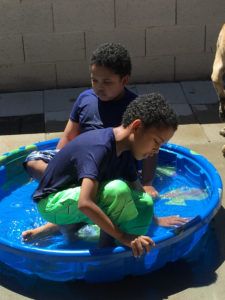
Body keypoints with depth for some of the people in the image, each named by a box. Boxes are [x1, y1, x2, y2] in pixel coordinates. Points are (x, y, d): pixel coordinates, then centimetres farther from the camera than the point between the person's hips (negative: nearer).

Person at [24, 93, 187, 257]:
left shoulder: (124, 150, -2)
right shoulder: (99, 148, -30)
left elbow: (139, 192, 11)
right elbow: (85, 203, -40)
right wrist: (123, 236, -37)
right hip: (53, 202, -8)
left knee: (146, 203, -7)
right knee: (118, 190, -33)